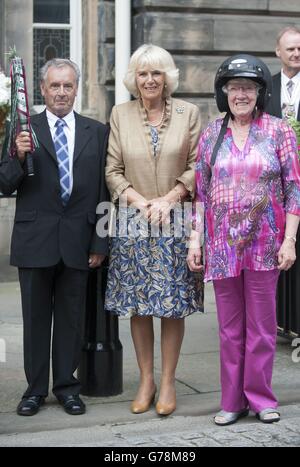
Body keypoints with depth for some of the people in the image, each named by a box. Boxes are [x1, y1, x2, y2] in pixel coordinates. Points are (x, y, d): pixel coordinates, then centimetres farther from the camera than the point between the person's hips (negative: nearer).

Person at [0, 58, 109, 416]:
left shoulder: (97, 132, 7)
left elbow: (104, 192, 6)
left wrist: (101, 243, 2)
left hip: (78, 242, 1)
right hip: (35, 240, -1)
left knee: (71, 317, 8)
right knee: (35, 317, 7)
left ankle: (67, 386, 20)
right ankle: (35, 389, 18)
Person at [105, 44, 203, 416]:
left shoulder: (188, 113, 4)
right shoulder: (120, 114, 6)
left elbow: (197, 166, 1)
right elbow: (113, 170, 5)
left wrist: (169, 198, -11)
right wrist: (139, 201, -9)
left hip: (176, 220, -1)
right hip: (133, 221, 1)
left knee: (174, 305, 1)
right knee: (137, 305, 4)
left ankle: (167, 382, 12)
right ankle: (145, 380, 16)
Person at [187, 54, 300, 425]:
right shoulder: (211, 134, 7)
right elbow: (200, 191, 9)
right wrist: (195, 239, 3)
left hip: (265, 243, -2)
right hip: (221, 244, 2)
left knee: (262, 325, 5)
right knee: (229, 327, 9)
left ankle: (260, 398, 18)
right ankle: (233, 401, 19)